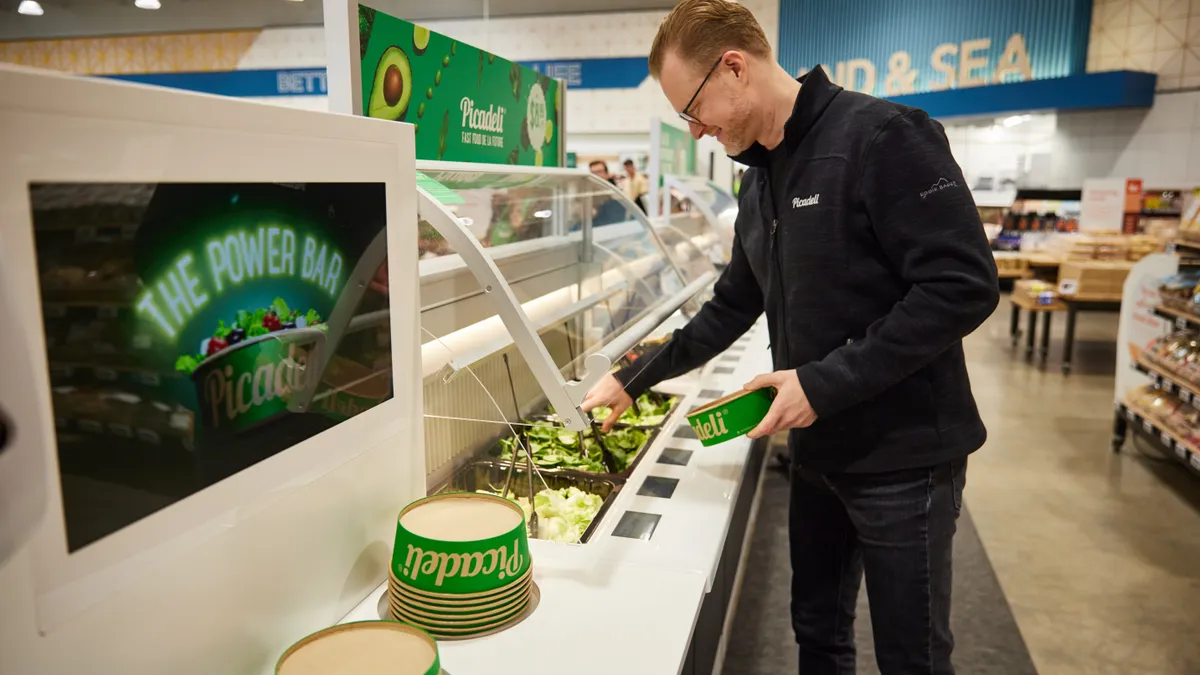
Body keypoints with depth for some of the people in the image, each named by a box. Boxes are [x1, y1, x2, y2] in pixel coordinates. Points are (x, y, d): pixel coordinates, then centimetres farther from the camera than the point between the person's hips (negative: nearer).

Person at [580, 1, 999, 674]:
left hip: (904, 454, -7)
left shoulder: (883, 137, -17)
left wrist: (825, 383, -23)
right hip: (818, 450, 8)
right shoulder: (761, 182, 9)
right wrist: (634, 379, 12)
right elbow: (732, 309, 16)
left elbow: (964, 286, -23)